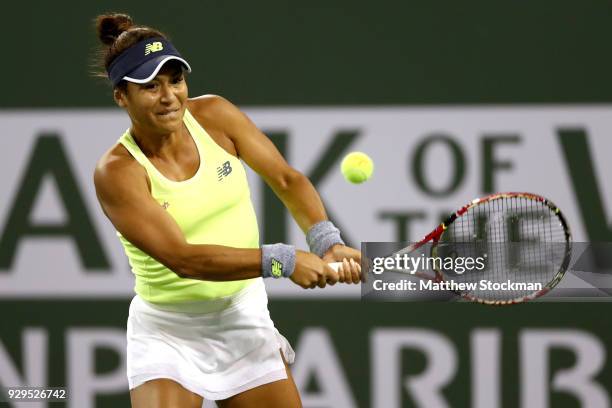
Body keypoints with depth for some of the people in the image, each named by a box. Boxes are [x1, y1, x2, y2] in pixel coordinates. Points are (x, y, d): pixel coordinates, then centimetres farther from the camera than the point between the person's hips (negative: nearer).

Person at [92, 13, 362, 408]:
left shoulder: (214, 115, -5)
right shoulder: (117, 172, -19)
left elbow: (287, 179, -3)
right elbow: (182, 257, -27)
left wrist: (328, 242, -21)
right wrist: (282, 260, -34)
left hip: (246, 319, 4)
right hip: (169, 334, -4)